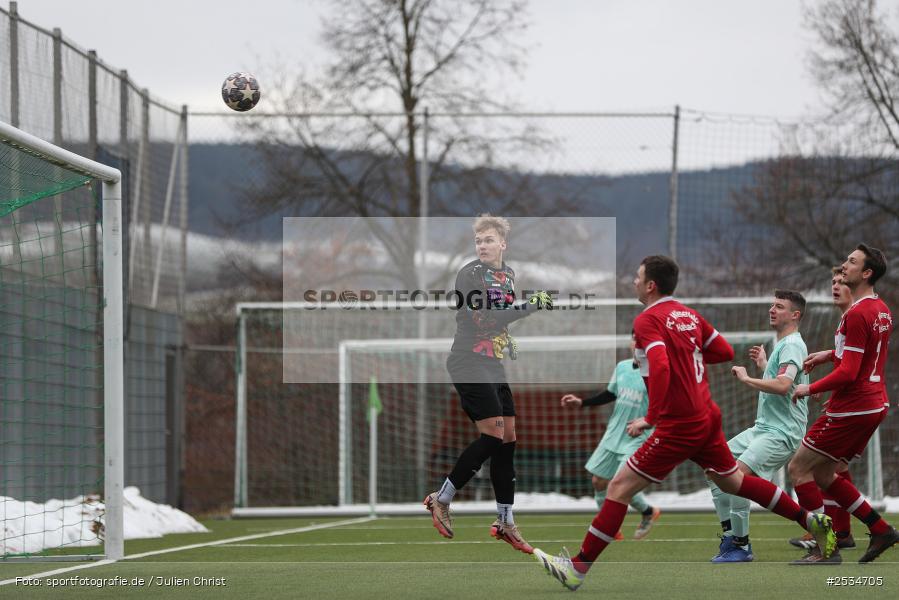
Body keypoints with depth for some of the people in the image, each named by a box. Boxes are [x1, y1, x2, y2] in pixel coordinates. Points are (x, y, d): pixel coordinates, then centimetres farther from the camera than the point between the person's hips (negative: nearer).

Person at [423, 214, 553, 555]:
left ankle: (505, 522, 12)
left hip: (495, 366, 8)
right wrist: (532, 306, -25)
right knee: (492, 435, -16)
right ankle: (441, 499, -4)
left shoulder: (508, 274, 13)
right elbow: (484, 318, -24)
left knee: (507, 439, 6)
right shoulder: (470, 274, -13)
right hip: (470, 364, -8)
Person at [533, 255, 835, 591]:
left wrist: (650, 418, -22)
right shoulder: (689, 314, 10)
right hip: (708, 418, 8)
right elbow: (725, 352, 16)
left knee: (619, 488, -5)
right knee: (733, 481, 25)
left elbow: (660, 368, -28)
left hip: (679, 426, -8)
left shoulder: (648, 320, -13)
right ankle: (811, 520, 25)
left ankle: (578, 569, -6)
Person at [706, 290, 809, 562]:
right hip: (762, 428, 11)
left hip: (781, 433, -11)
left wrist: (746, 378, -19)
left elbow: (783, 385, -30)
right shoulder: (782, 345, 18)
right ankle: (730, 533, 12)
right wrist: (763, 364, 28)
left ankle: (741, 546, -16)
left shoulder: (792, 346, -13)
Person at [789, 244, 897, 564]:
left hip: (851, 407, -9)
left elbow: (847, 373, -22)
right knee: (822, 475, 17)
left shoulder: (857, 314, -19)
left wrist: (809, 389, -9)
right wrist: (830, 354, 19)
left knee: (799, 468, -2)